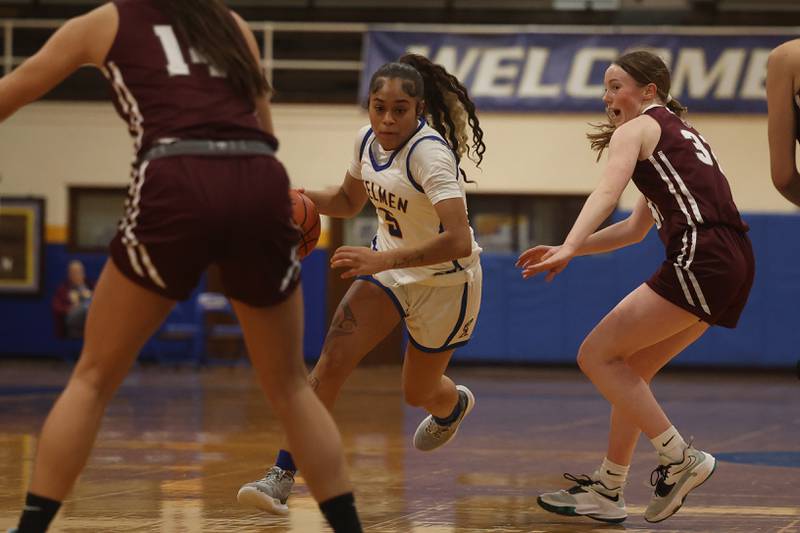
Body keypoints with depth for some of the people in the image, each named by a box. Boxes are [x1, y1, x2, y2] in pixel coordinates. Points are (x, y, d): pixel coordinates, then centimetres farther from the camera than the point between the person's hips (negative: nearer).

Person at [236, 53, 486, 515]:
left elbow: (458, 240, -40)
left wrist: (384, 260, -47)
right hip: (389, 265, 5)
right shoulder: (368, 141, -7)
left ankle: (453, 405, 53)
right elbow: (349, 202, 13)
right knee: (331, 363, -15)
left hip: (445, 281, -5)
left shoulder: (430, 154, -30)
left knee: (418, 393, 14)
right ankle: (283, 477, -15)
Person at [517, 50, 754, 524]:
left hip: (701, 261, -9)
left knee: (597, 355, -4)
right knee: (630, 369, 17)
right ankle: (608, 491, 18)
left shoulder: (637, 129, 3)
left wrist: (569, 248, -30)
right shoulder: (680, 134, 30)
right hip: (735, 265, 9)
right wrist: (571, 249, 26)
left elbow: (608, 191, -17)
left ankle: (681, 459, -7)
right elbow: (636, 228, 33)